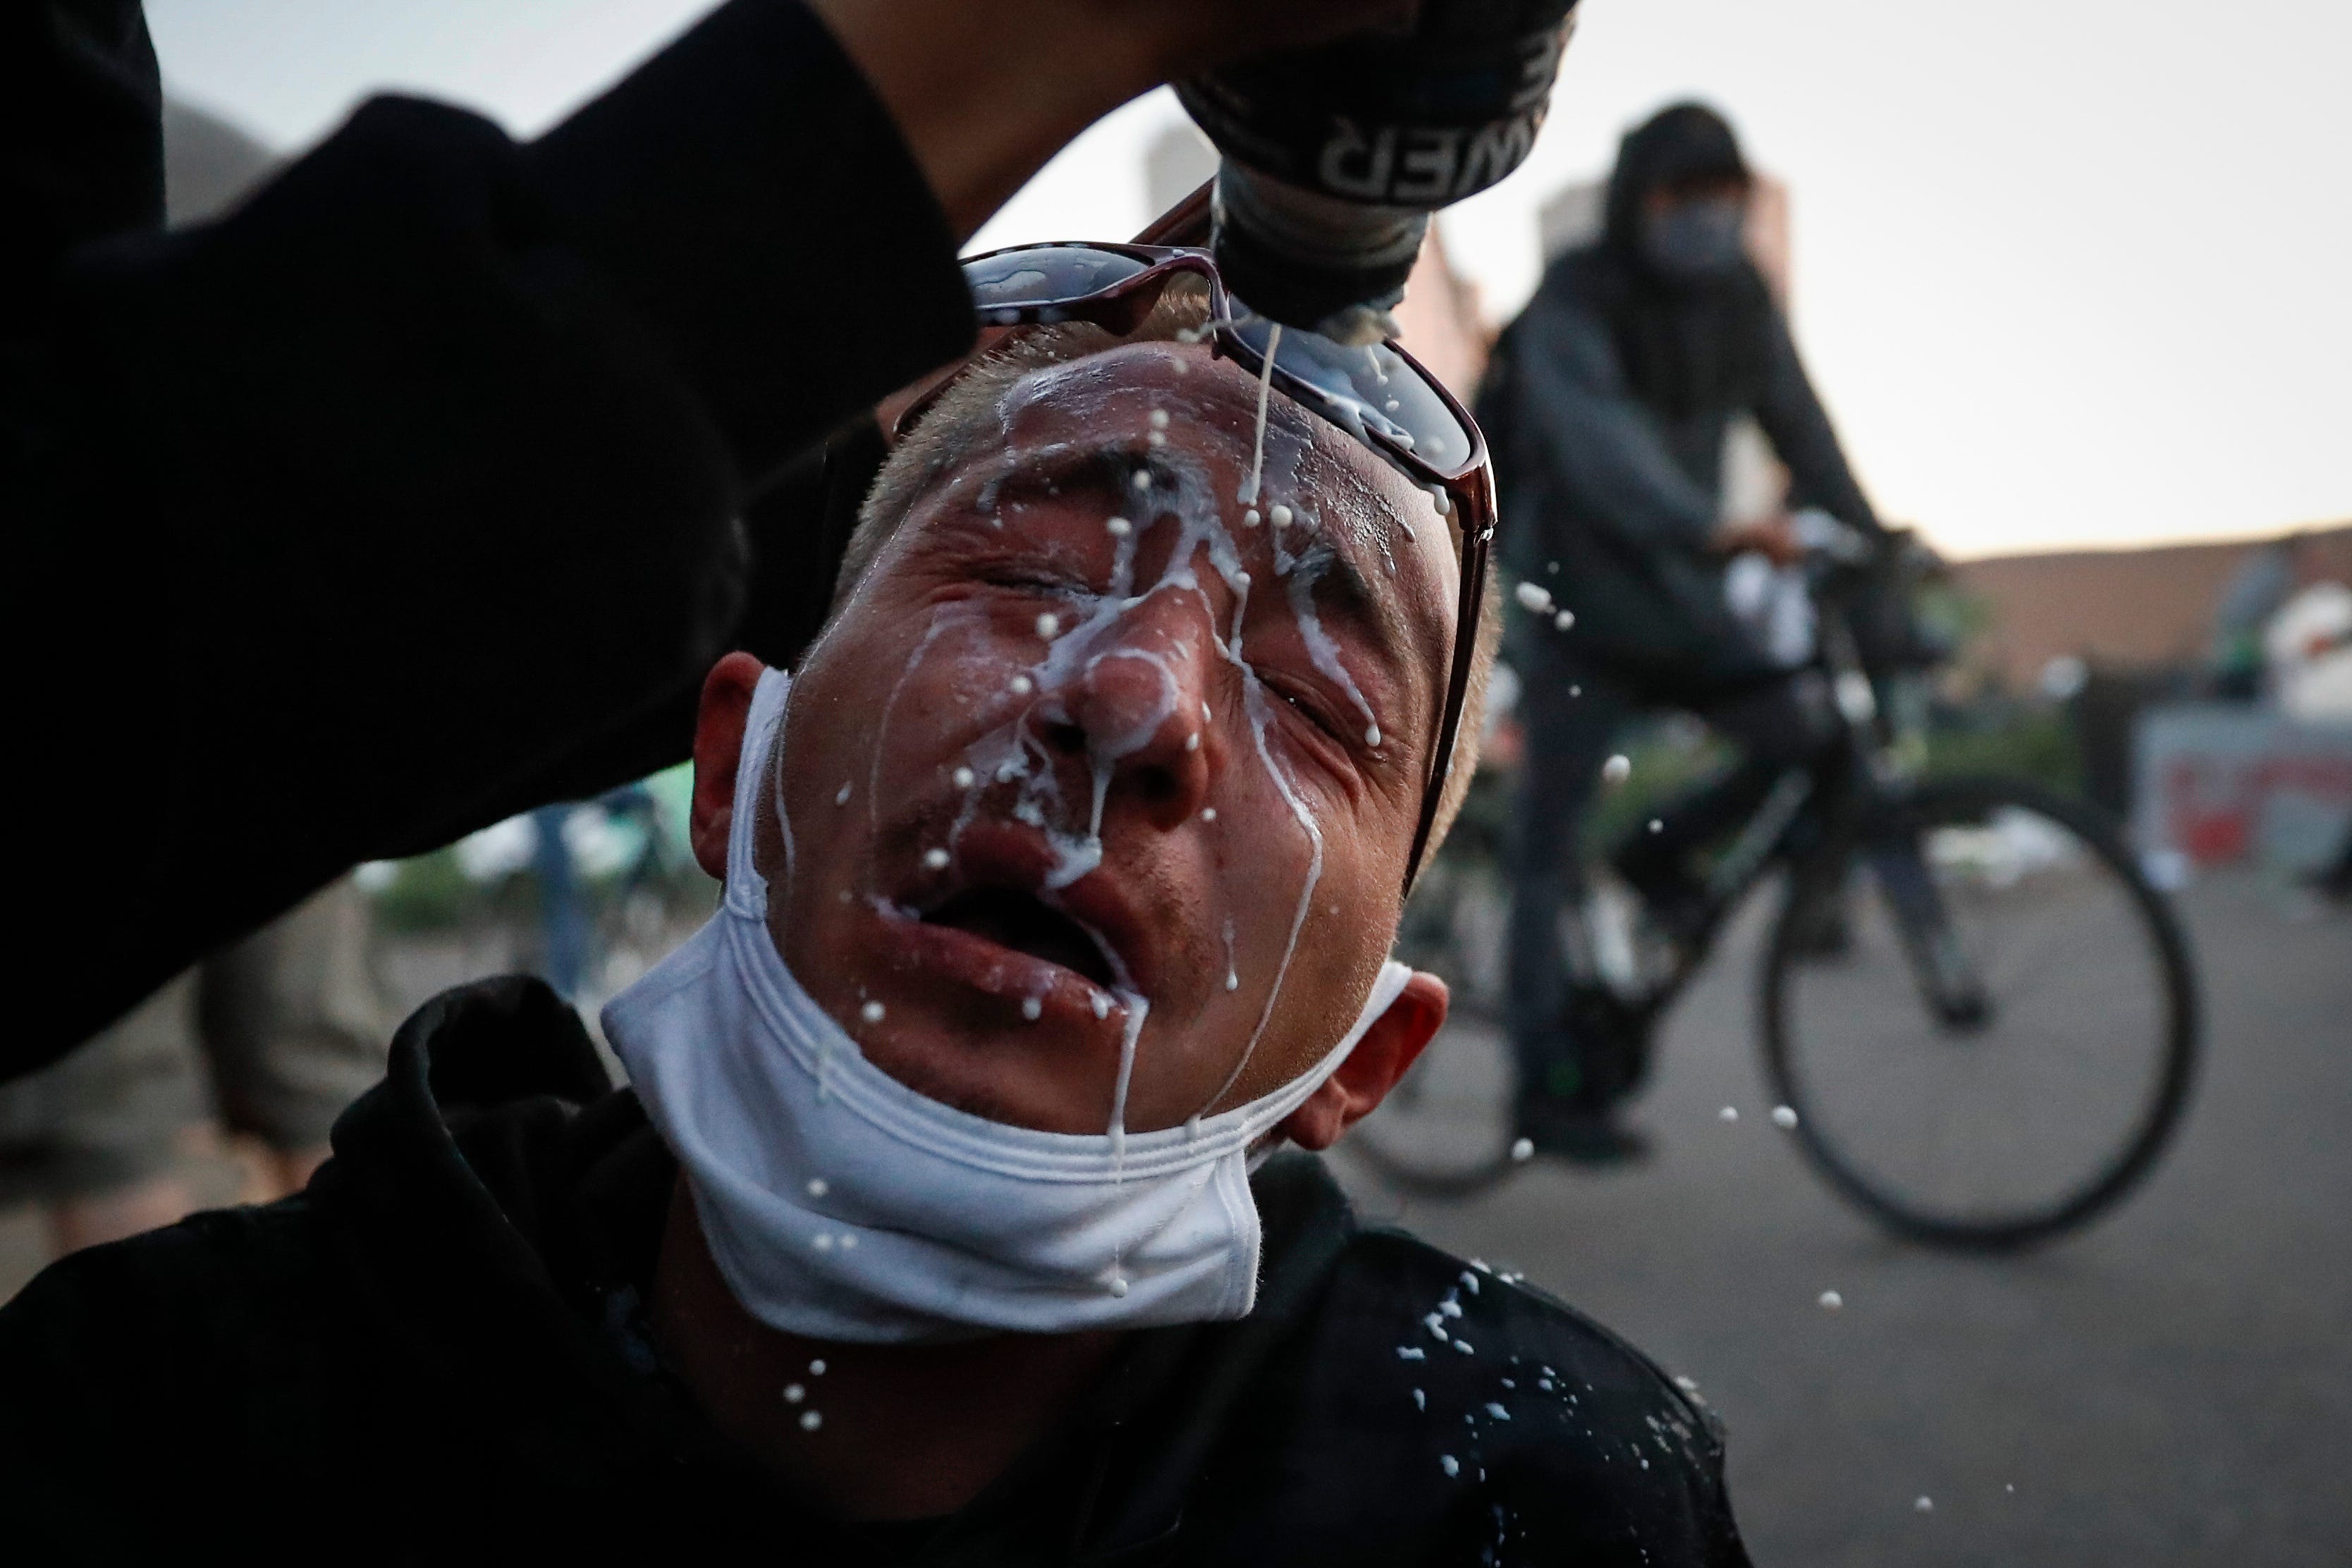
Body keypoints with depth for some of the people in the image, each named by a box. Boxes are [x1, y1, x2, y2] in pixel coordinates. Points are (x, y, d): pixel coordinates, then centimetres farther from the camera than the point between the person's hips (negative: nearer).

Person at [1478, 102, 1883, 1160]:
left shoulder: (1739, 300, 2)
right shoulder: (1572, 308, -17)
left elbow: (1799, 428, 2)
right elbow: (1601, 445, -34)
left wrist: (1868, 545, -10)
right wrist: (1715, 527, -48)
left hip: (1680, 597, 6)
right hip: (1576, 601, -5)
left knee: (1805, 728, -16)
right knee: (1552, 851, -2)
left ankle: (1661, 857, 10)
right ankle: (1551, 1092, 8)